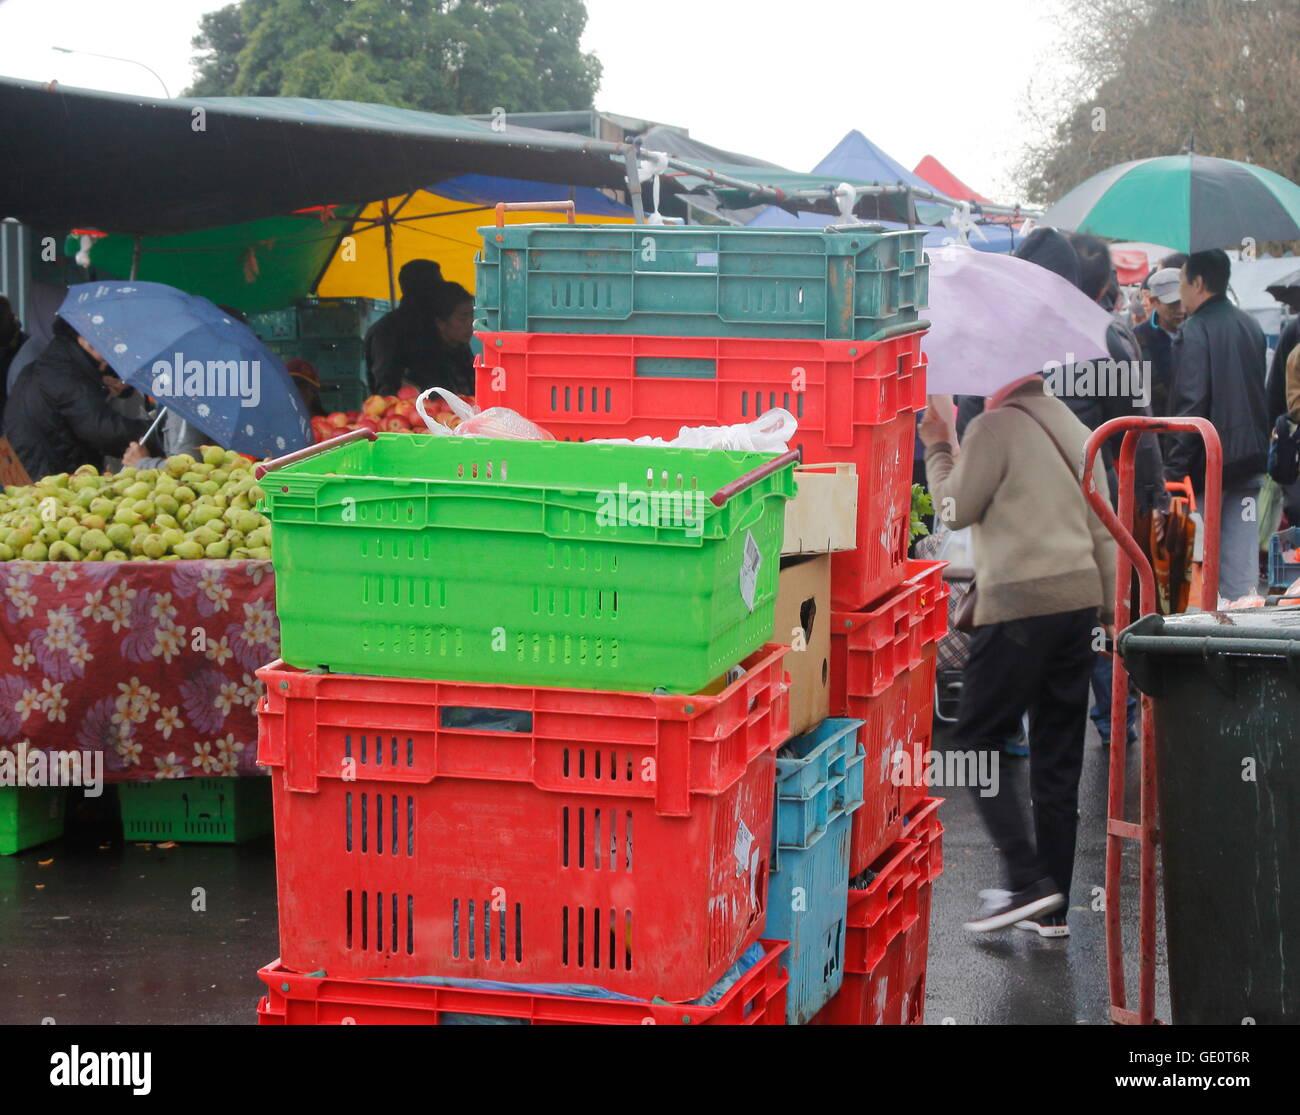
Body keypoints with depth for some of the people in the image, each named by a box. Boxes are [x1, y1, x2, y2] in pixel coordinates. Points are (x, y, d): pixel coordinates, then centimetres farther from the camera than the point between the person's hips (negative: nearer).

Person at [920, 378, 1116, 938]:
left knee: (977, 741, 2)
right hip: (1079, 597, 8)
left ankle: (1028, 881, -9)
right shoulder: (1074, 429, 16)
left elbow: (955, 510, -5)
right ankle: (1052, 908, 11)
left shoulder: (995, 427, -8)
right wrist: (1108, 605, 21)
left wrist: (937, 449, 8)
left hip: (1018, 603, -7)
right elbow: (1102, 528, 17)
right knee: (1057, 756, 9)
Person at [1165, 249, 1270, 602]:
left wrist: (1174, 467, -17)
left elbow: (1189, 405, -18)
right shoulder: (1251, 326, 13)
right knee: (1241, 554, 7)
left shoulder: (1193, 331, -11)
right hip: (1250, 457, 7)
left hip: (1208, 462, -7)